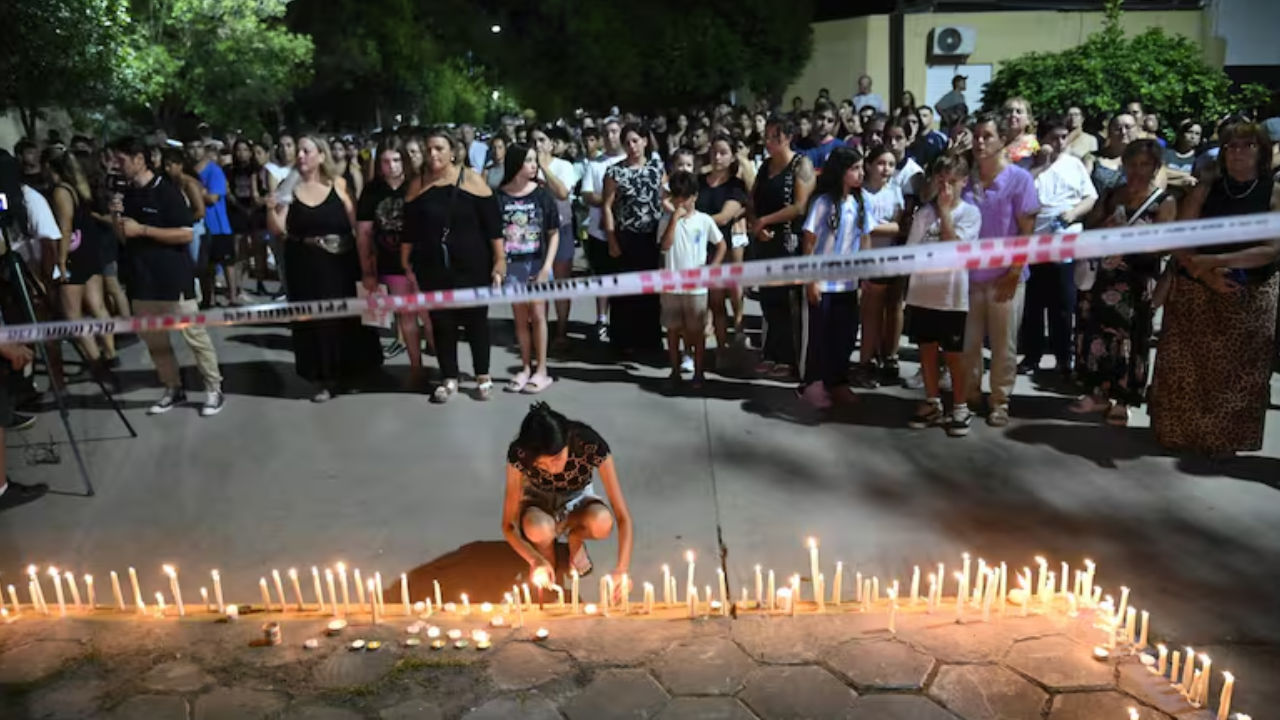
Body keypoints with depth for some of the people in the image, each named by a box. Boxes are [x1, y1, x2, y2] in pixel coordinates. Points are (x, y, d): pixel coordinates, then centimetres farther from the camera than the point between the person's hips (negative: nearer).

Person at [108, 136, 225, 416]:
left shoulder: (166, 190, -10)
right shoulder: (127, 194, 11)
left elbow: (186, 234, -16)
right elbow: (124, 239, 17)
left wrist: (142, 229, -18)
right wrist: (118, 217, -2)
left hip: (173, 279, -7)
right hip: (142, 279, 7)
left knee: (195, 336, -1)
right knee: (153, 339, 11)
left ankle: (214, 390, 7)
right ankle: (173, 389, 22)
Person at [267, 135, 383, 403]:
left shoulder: (338, 184, -1)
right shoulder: (289, 187, 1)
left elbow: (356, 224, -2)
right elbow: (278, 229, -3)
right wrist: (272, 205, -19)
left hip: (341, 263, -1)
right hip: (305, 267, 1)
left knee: (346, 317, 6)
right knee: (314, 320, 4)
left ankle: (349, 373, 24)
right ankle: (324, 378, 15)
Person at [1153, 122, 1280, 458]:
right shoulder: (1205, 189, 1)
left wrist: (1217, 260, -22)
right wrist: (1205, 273, -20)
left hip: (1251, 298, -1)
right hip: (1196, 292, 1)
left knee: (1238, 371, 7)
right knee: (1187, 367, 5)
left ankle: (1225, 438, 20)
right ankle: (1180, 431, 19)